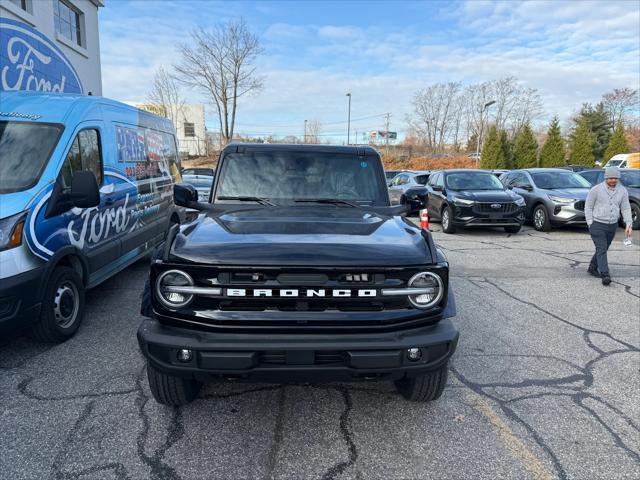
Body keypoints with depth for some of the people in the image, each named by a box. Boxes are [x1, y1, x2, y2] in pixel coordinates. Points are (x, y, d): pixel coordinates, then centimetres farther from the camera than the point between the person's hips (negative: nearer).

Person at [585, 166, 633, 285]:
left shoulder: (622, 191, 3)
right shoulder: (596, 189, -9)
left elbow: (626, 208, 6)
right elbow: (588, 207, -3)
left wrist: (628, 224, -3)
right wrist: (590, 224, -8)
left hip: (612, 225, 5)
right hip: (597, 225, -5)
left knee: (603, 249, 14)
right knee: (601, 249, -12)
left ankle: (592, 268, 32)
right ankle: (605, 275, -15)